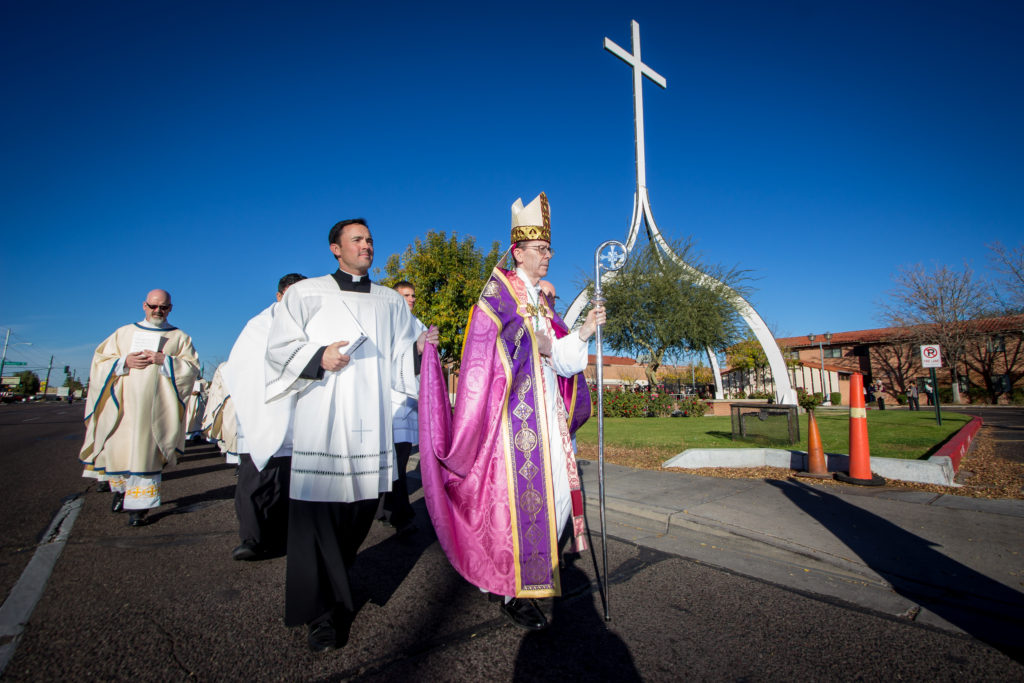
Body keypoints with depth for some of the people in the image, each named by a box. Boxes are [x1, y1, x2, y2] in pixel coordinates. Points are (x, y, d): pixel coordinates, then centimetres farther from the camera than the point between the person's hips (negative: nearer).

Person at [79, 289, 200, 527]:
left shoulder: (179, 338, 9)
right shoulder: (123, 333, 15)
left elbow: (192, 367, -1)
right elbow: (100, 361, 10)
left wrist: (164, 360, -15)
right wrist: (125, 361, -9)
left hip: (155, 407, -2)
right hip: (122, 404, 2)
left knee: (145, 453, -3)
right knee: (116, 449, 2)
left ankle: (139, 506, 4)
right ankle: (121, 489, 30)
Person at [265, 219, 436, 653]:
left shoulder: (391, 302, 15)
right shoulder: (304, 294, 8)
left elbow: (400, 362, 11)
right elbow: (279, 348, 2)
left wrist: (419, 349, -10)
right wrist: (318, 357, -15)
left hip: (370, 423, 3)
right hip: (321, 421, -3)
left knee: (361, 506, 8)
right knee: (319, 511, -6)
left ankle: (335, 581, 33)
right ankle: (322, 613, 7)